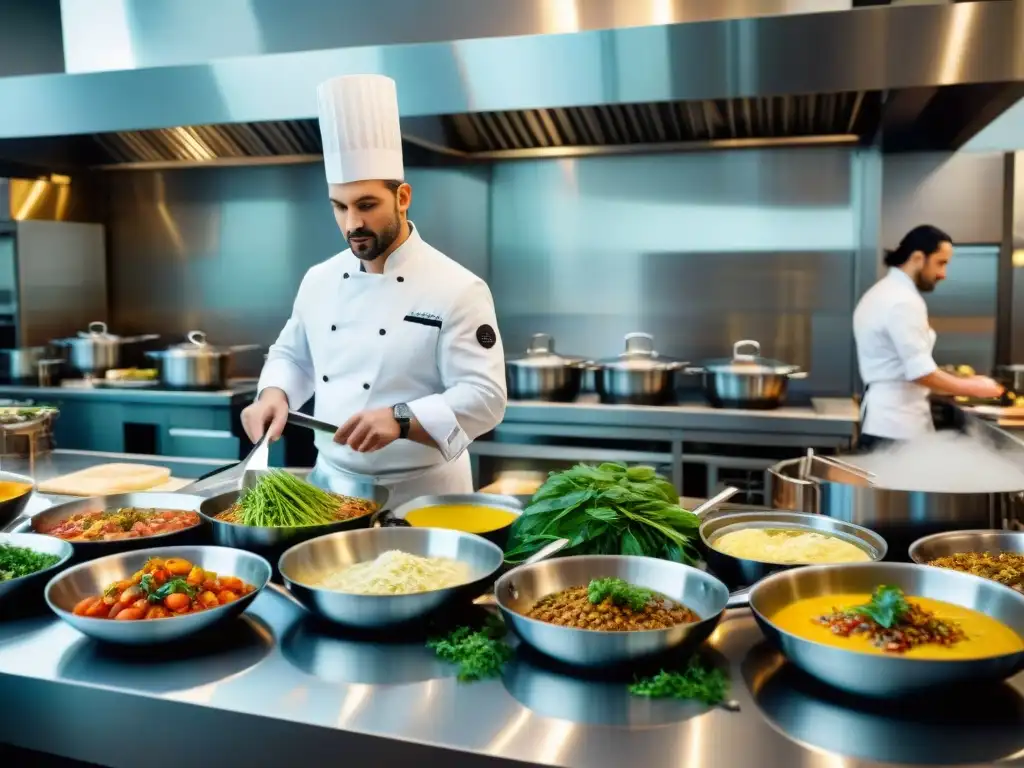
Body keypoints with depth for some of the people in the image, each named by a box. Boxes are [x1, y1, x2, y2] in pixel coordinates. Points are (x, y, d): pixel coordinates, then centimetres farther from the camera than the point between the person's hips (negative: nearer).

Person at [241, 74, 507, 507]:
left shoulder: (457, 289, -16)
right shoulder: (320, 280, 3)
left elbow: (484, 397, -20)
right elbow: (292, 356, 17)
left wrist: (401, 421, -33)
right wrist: (275, 394, -4)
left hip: (421, 497, -5)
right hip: (330, 484, 6)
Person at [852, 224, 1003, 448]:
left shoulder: (881, 293, 15)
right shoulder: (904, 301, -17)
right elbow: (921, 372, -21)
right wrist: (974, 388, -9)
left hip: (884, 419, 10)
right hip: (897, 426, -10)